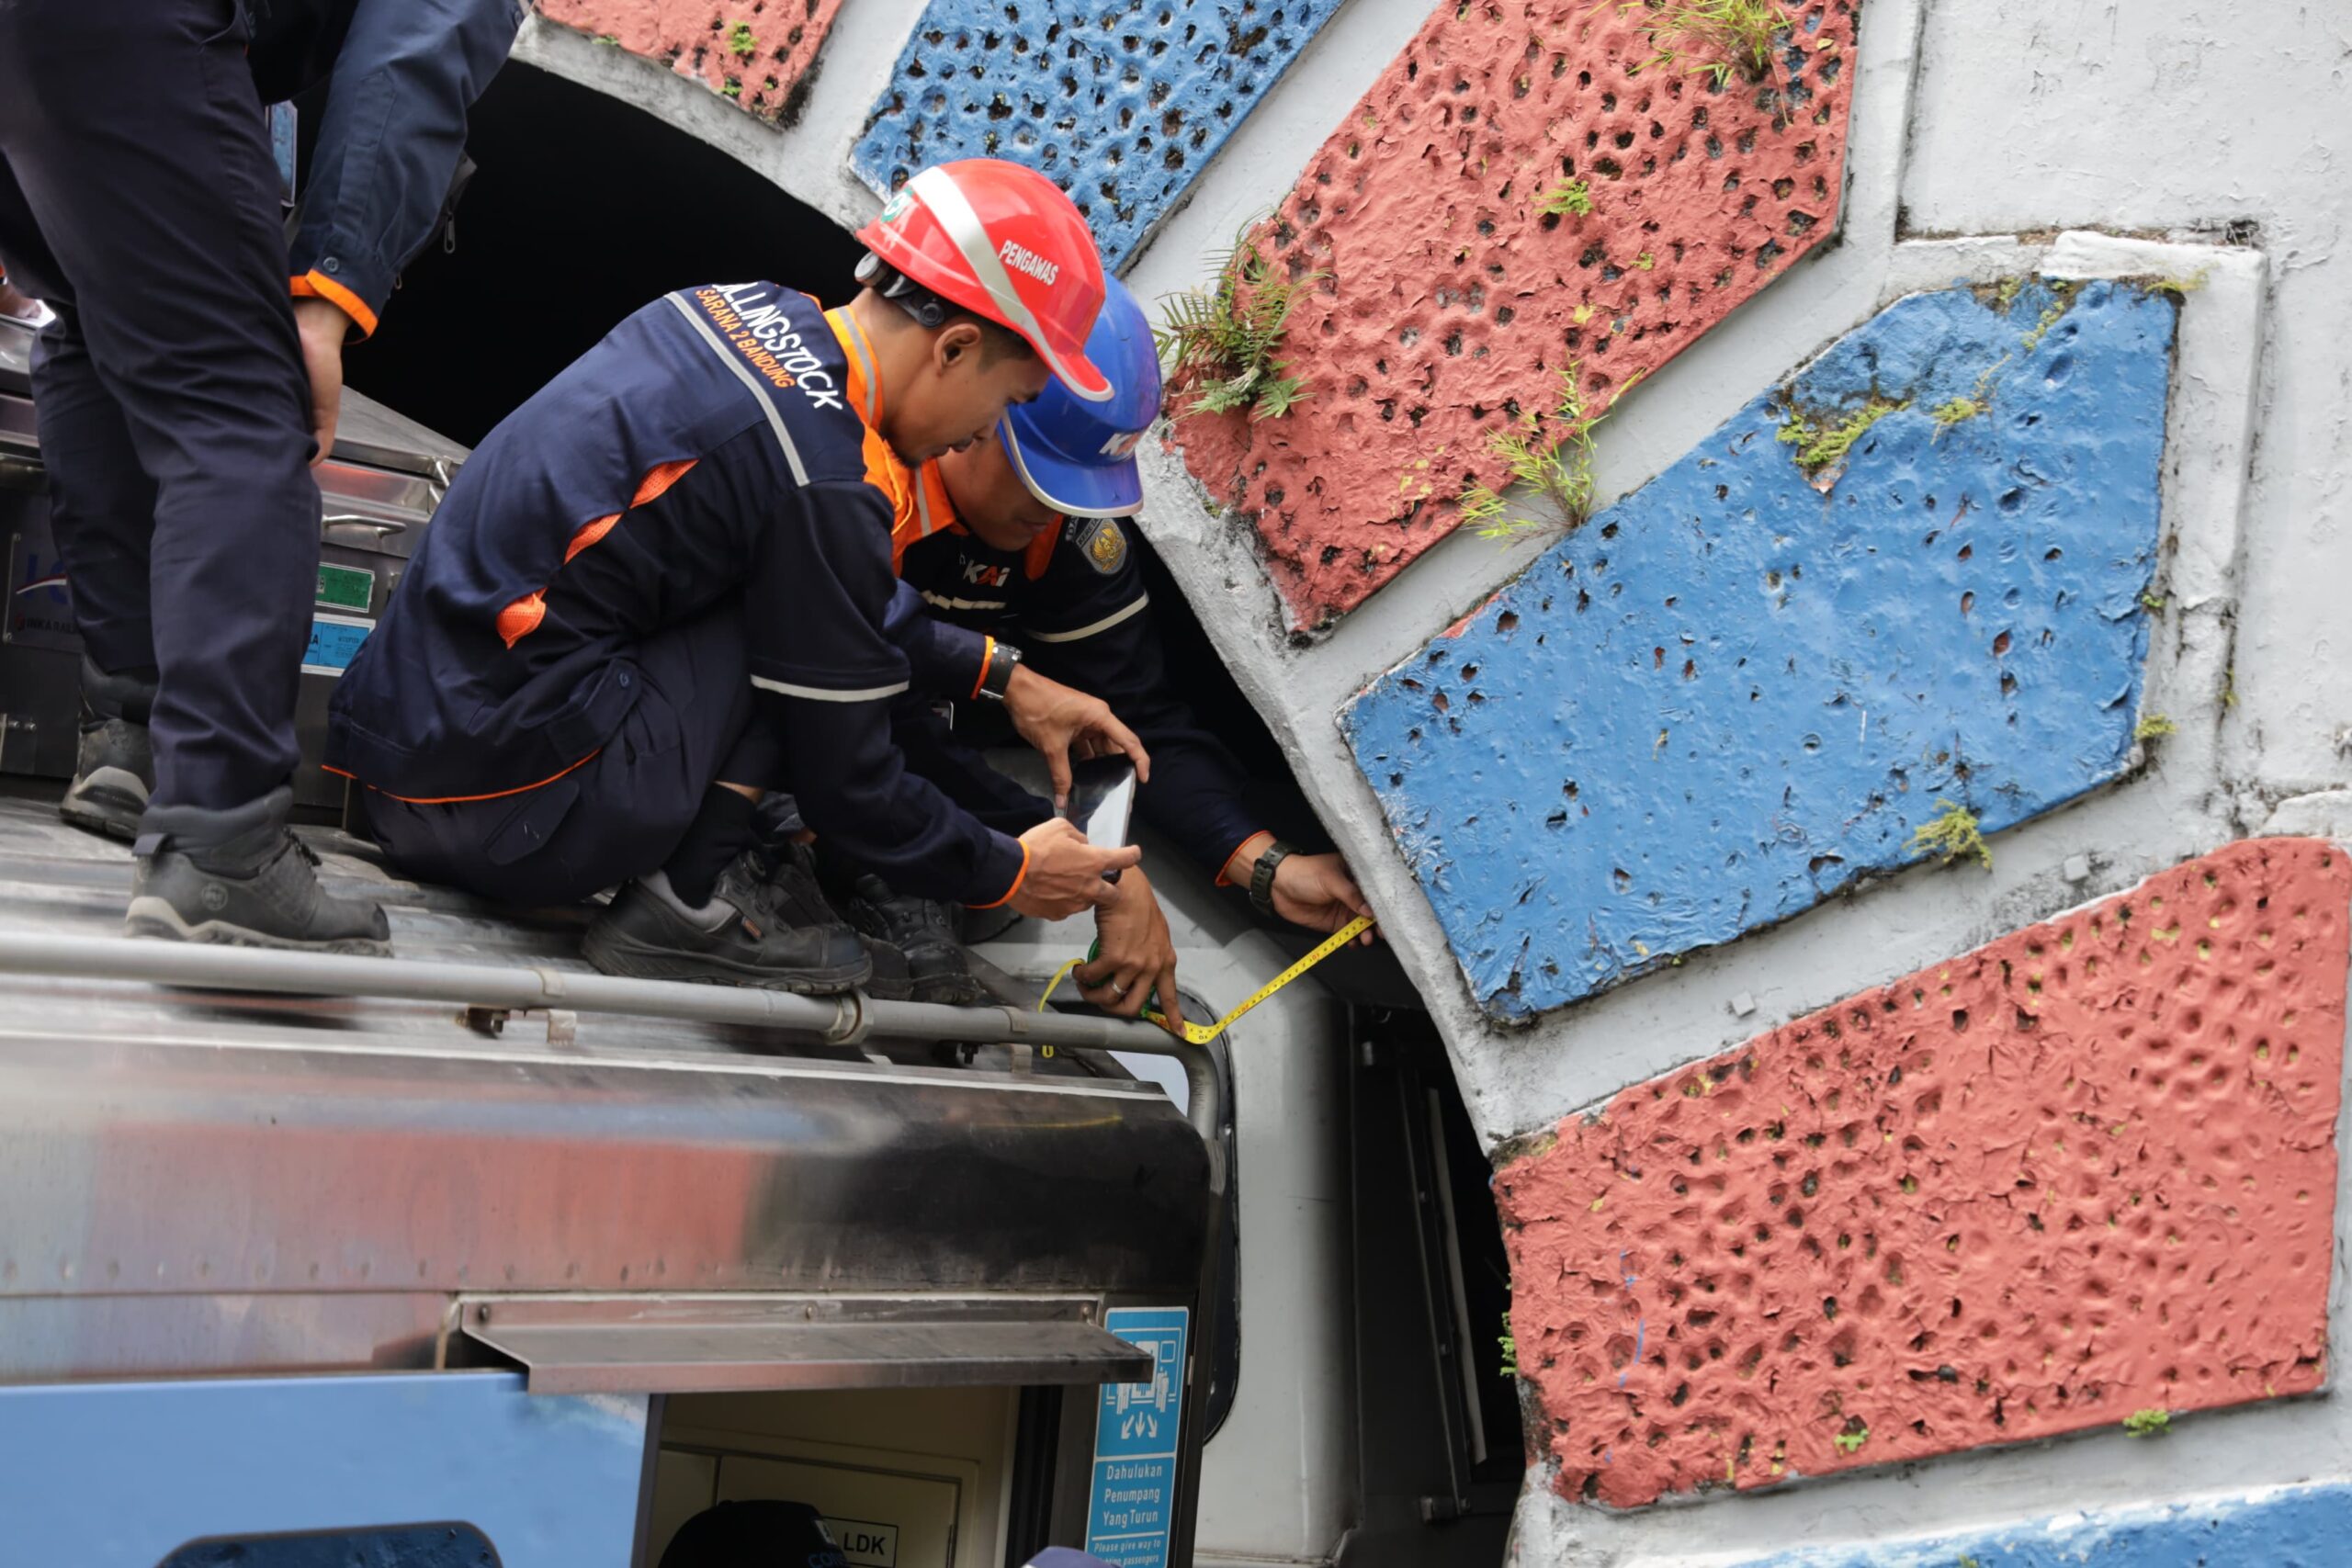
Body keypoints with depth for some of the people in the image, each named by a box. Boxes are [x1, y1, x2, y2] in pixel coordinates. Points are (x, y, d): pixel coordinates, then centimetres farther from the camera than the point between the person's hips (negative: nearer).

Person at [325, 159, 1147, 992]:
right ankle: (690, 903, -6)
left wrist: (1003, 680, 23)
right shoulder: (827, 486, -19)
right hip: (497, 816, -9)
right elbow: (845, 783, -8)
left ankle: (692, 887, 5)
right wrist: (1007, 873, 7)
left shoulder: (743, 307, 7)